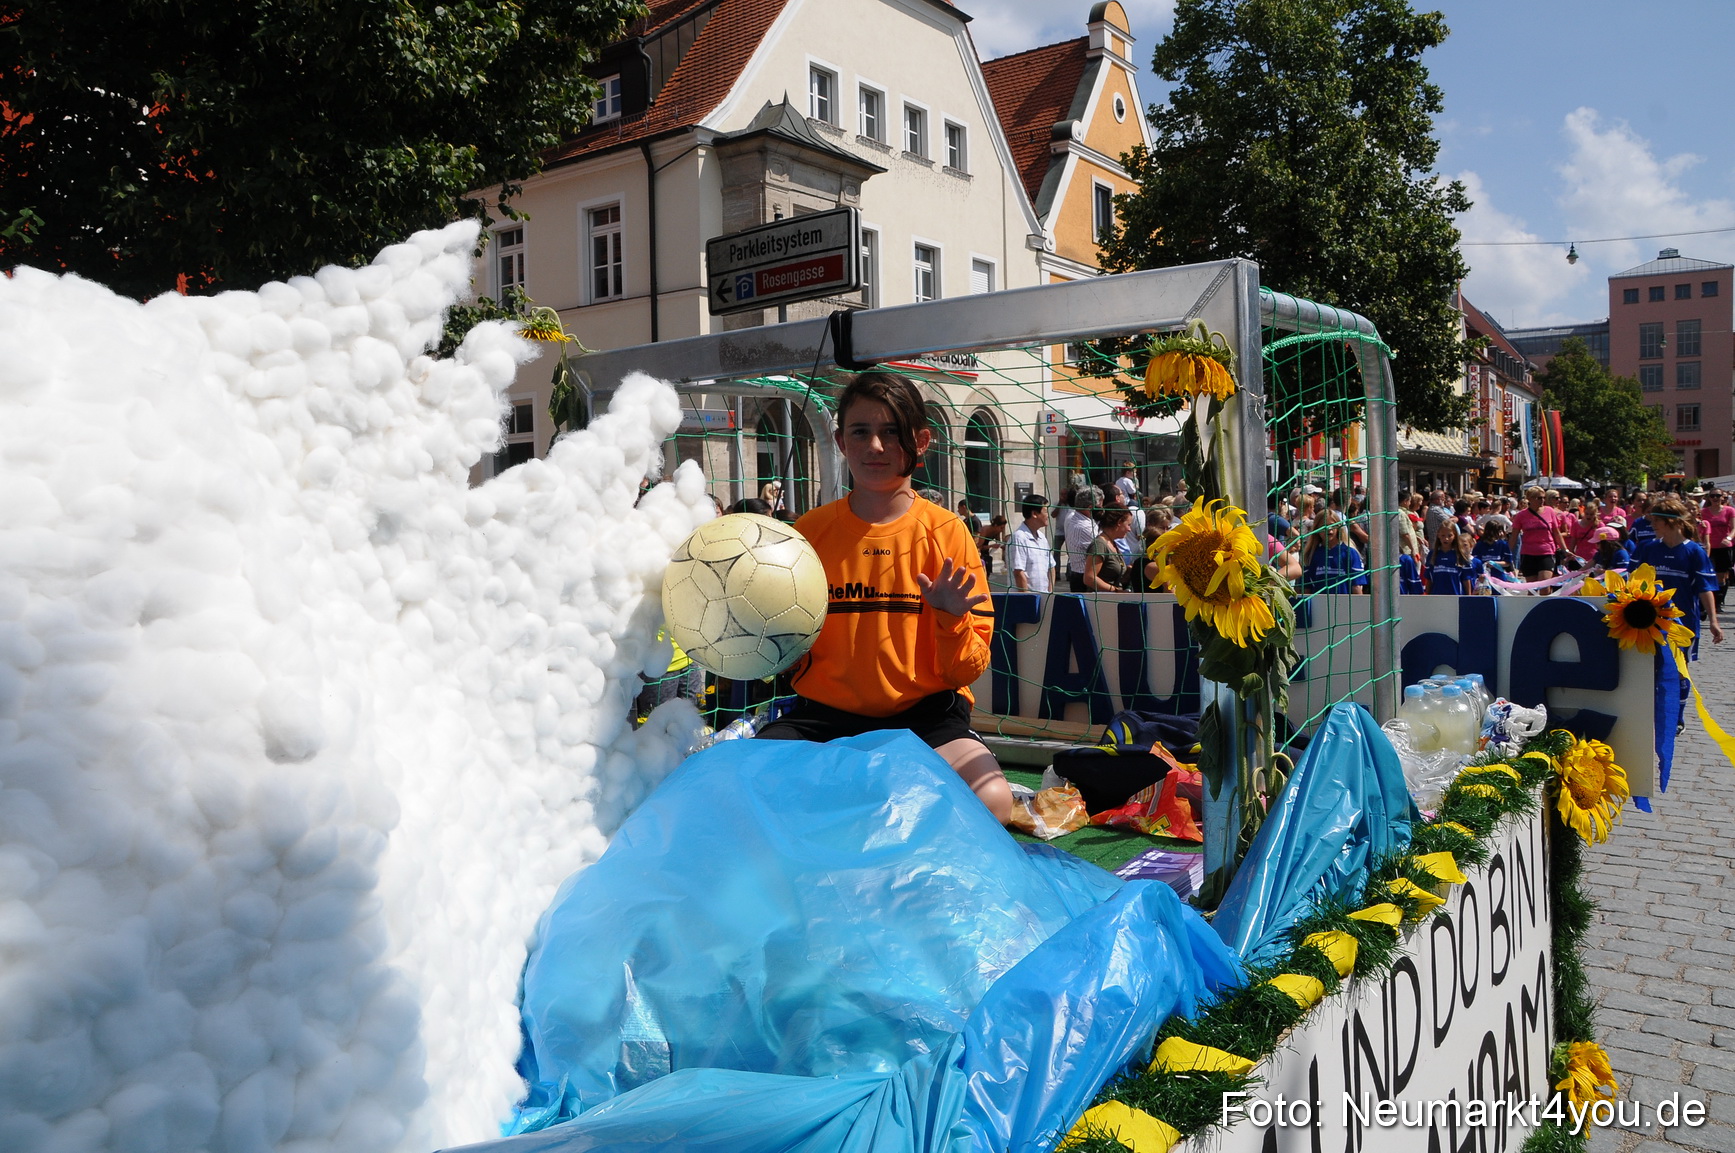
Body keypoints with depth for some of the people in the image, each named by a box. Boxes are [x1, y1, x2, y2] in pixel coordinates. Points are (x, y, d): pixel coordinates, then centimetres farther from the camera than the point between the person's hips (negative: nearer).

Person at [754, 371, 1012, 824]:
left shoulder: (946, 532, 0)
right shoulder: (809, 532, 5)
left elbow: (968, 670, -1)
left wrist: (951, 619, -19)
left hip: (923, 713, -1)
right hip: (825, 713, 1)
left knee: (990, 801, -29)